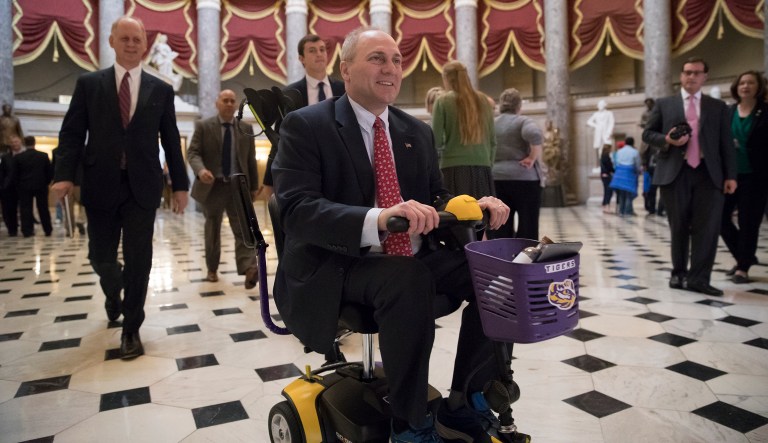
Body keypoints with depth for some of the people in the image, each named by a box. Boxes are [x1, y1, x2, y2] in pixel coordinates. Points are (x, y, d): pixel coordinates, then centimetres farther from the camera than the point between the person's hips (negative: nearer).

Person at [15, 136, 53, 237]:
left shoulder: (19, 157, -4)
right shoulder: (44, 156, -4)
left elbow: (16, 174, 0)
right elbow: (50, 172, -2)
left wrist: (18, 186, 11)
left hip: (24, 187, 0)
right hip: (41, 186, 0)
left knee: (26, 209, 5)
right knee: (43, 209, 7)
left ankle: (27, 231, 4)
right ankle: (48, 230, 9)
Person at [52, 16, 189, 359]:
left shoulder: (160, 90, 7)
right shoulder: (88, 84, 6)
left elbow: (171, 140, 7)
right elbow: (72, 133, 2)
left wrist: (180, 184, 4)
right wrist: (64, 174, -12)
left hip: (142, 186, 0)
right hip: (101, 185, 1)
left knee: (138, 260, 0)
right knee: (100, 256, 8)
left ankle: (131, 329, 15)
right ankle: (114, 293, 43)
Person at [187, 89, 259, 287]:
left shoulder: (246, 128, 9)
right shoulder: (203, 126, 2)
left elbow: (251, 159, 11)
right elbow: (193, 152, -5)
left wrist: (253, 186, 9)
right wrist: (200, 170, -26)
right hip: (213, 185, -1)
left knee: (243, 227, -11)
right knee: (212, 229, 10)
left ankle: (249, 269, -21)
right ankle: (212, 269, 24)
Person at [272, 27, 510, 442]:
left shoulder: (417, 131, 12)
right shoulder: (305, 126, -6)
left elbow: (435, 199, 15)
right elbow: (297, 211, -19)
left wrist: (474, 206, -9)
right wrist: (379, 218, -36)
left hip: (414, 262, 6)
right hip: (337, 270, -5)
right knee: (408, 279, -34)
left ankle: (461, 404, 1)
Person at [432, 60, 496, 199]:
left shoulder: (443, 101, -1)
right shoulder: (483, 100, 11)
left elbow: (436, 140, -7)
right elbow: (492, 141, 13)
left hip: (455, 169, -4)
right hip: (482, 169, 4)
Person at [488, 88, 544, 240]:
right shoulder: (523, 121, -3)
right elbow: (535, 134, -23)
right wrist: (533, 158, -13)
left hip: (496, 180, 5)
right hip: (524, 179, -4)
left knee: (501, 230, 6)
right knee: (527, 228, 1)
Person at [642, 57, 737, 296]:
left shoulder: (718, 107, 14)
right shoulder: (664, 104, 11)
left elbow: (727, 143, 10)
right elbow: (647, 133, 10)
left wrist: (730, 175, 2)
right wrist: (666, 140, -11)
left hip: (708, 174, 1)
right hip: (675, 173, -1)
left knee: (708, 226, -7)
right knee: (679, 227, 6)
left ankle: (698, 279, -2)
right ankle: (679, 273, 20)